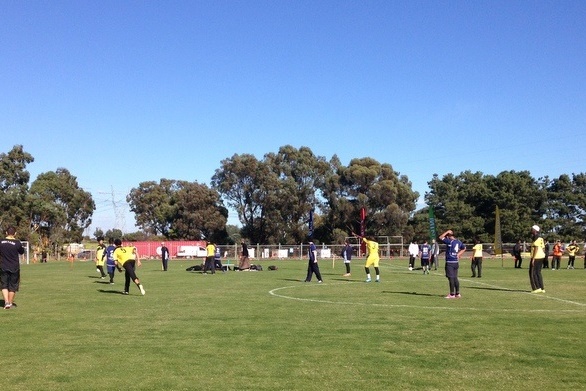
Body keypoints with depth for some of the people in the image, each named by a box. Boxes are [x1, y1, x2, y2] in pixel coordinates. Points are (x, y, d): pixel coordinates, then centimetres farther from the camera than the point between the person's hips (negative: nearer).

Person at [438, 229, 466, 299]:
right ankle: (457, 293, 19)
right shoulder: (458, 242, 10)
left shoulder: (449, 241, -15)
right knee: (455, 278, 14)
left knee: (451, 278, -3)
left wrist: (447, 232, -7)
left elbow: (441, 237, -15)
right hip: (456, 262, 8)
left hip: (450, 262, -8)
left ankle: (452, 294, 1)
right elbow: (464, 248, 26)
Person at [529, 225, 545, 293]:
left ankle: (537, 288, -7)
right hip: (541, 257, 9)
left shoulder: (536, 238, -13)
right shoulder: (541, 238, 16)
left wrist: (533, 259, -20)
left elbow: (536, 248, -19)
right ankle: (542, 288, 13)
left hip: (536, 257, -9)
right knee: (538, 272, 14)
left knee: (532, 273, -3)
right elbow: (543, 248, 18)